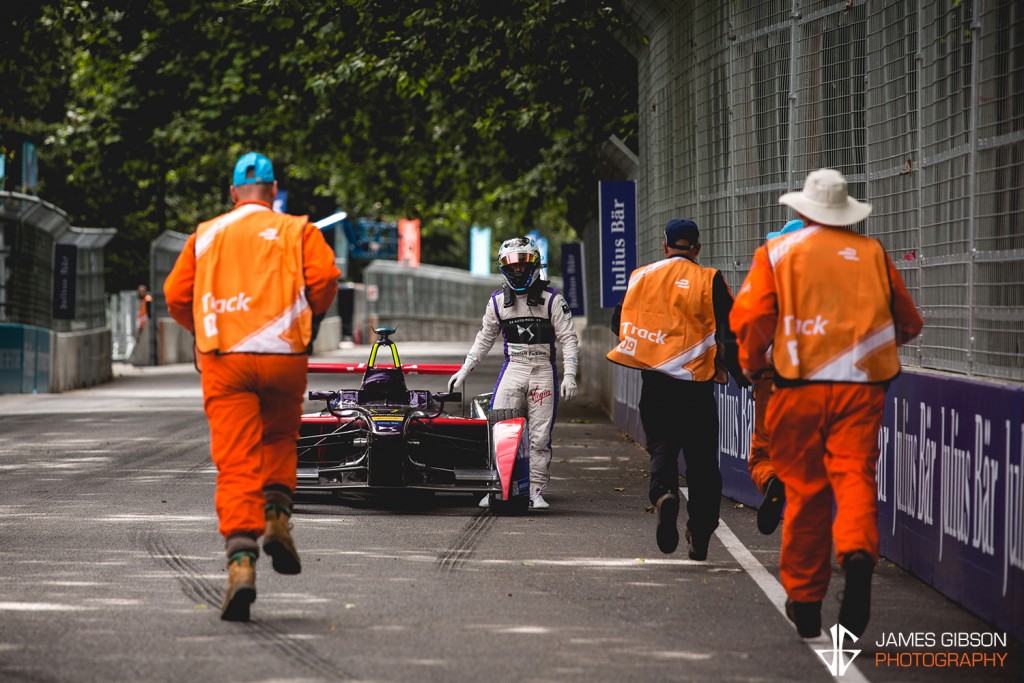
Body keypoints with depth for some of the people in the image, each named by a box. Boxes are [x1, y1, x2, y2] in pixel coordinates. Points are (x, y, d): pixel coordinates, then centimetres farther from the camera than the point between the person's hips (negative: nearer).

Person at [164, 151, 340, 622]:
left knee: (236, 463, -5)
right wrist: (310, 314, 14)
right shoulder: (297, 231, 10)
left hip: (223, 358, 0)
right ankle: (277, 516, 2)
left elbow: (176, 296, 11)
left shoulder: (205, 235, 15)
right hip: (283, 354, 0)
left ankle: (241, 561, -22)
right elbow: (325, 278, -5)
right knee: (280, 438, 25)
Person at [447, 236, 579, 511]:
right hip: (512, 369, 2)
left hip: (543, 371, -2)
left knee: (540, 437, -2)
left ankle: (535, 491, 4)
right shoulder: (498, 301, 11)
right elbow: (484, 338, 22)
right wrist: (464, 370, 19)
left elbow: (568, 338, 0)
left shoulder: (552, 299, 1)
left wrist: (569, 375, -9)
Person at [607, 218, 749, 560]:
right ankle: (700, 538, 9)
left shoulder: (641, 277, 5)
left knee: (661, 445, 9)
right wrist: (743, 378, 3)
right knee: (702, 459, 9)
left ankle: (664, 493, -24)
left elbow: (620, 324, 13)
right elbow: (730, 334, -8)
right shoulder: (709, 281, -3)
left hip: (654, 382, 1)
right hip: (697, 386, -1)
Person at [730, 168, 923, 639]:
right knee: (855, 475, -4)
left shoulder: (777, 253, 5)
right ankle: (858, 551, -35)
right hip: (862, 386, 1)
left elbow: (749, 319, -5)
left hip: (801, 387, -1)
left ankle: (805, 601, 15)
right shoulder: (872, 253, 11)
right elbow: (907, 323, 18)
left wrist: (752, 366, 14)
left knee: (804, 489, 7)